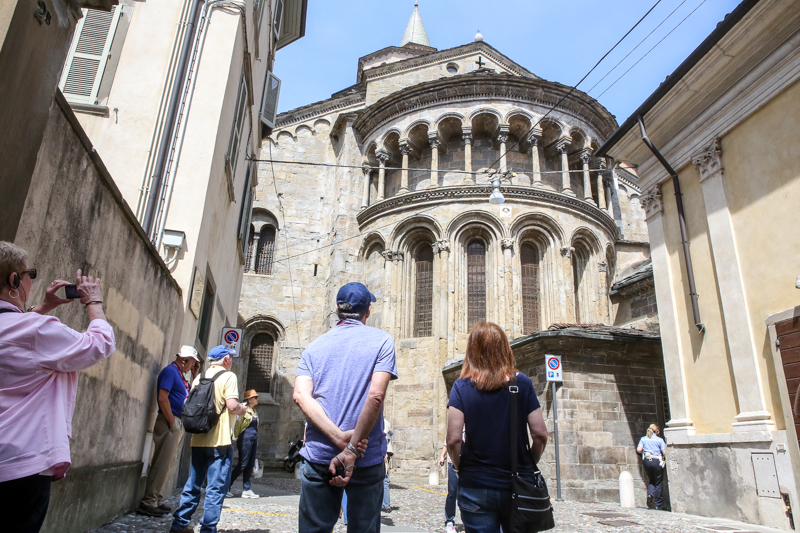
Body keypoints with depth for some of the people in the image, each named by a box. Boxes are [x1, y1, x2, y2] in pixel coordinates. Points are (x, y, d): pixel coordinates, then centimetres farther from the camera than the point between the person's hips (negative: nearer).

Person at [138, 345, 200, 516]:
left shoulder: (179, 374, 19)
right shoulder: (170, 371, -10)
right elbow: (163, 398, -20)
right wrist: (172, 422, -18)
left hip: (177, 424, 10)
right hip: (169, 422, -10)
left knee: (165, 464, 14)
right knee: (162, 463, -6)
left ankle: (156, 501, 21)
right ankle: (148, 503, 0)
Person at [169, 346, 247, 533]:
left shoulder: (199, 377, 12)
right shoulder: (228, 376, -8)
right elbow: (232, 406, -18)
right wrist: (242, 409, 2)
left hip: (198, 439, 7)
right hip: (220, 441, -7)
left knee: (193, 484, 18)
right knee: (216, 488, 1)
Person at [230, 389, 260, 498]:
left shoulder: (254, 411, 17)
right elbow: (236, 425, -8)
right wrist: (236, 438, -8)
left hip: (253, 439, 8)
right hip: (245, 439, -8)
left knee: (250, 465, 6)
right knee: (242, 465, -6)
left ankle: (247, 490, 9)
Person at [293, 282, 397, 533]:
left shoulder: (314, 347, 8)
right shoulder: (381, 341, -1)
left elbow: (301, 395, -8)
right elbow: (376, 395, -15)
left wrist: (339, 437, -15)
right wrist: (352, 449, -13)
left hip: (319, 456, 2)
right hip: (367, 460, -2)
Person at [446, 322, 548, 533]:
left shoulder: (462, 387, -8)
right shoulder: (522, 383, -4)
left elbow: (454, 440, -14)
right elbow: (540, 434, -5)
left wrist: (459, 466, 5)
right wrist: (529, 465, 12)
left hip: (476, 488, -1)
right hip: (518, 486, 2)